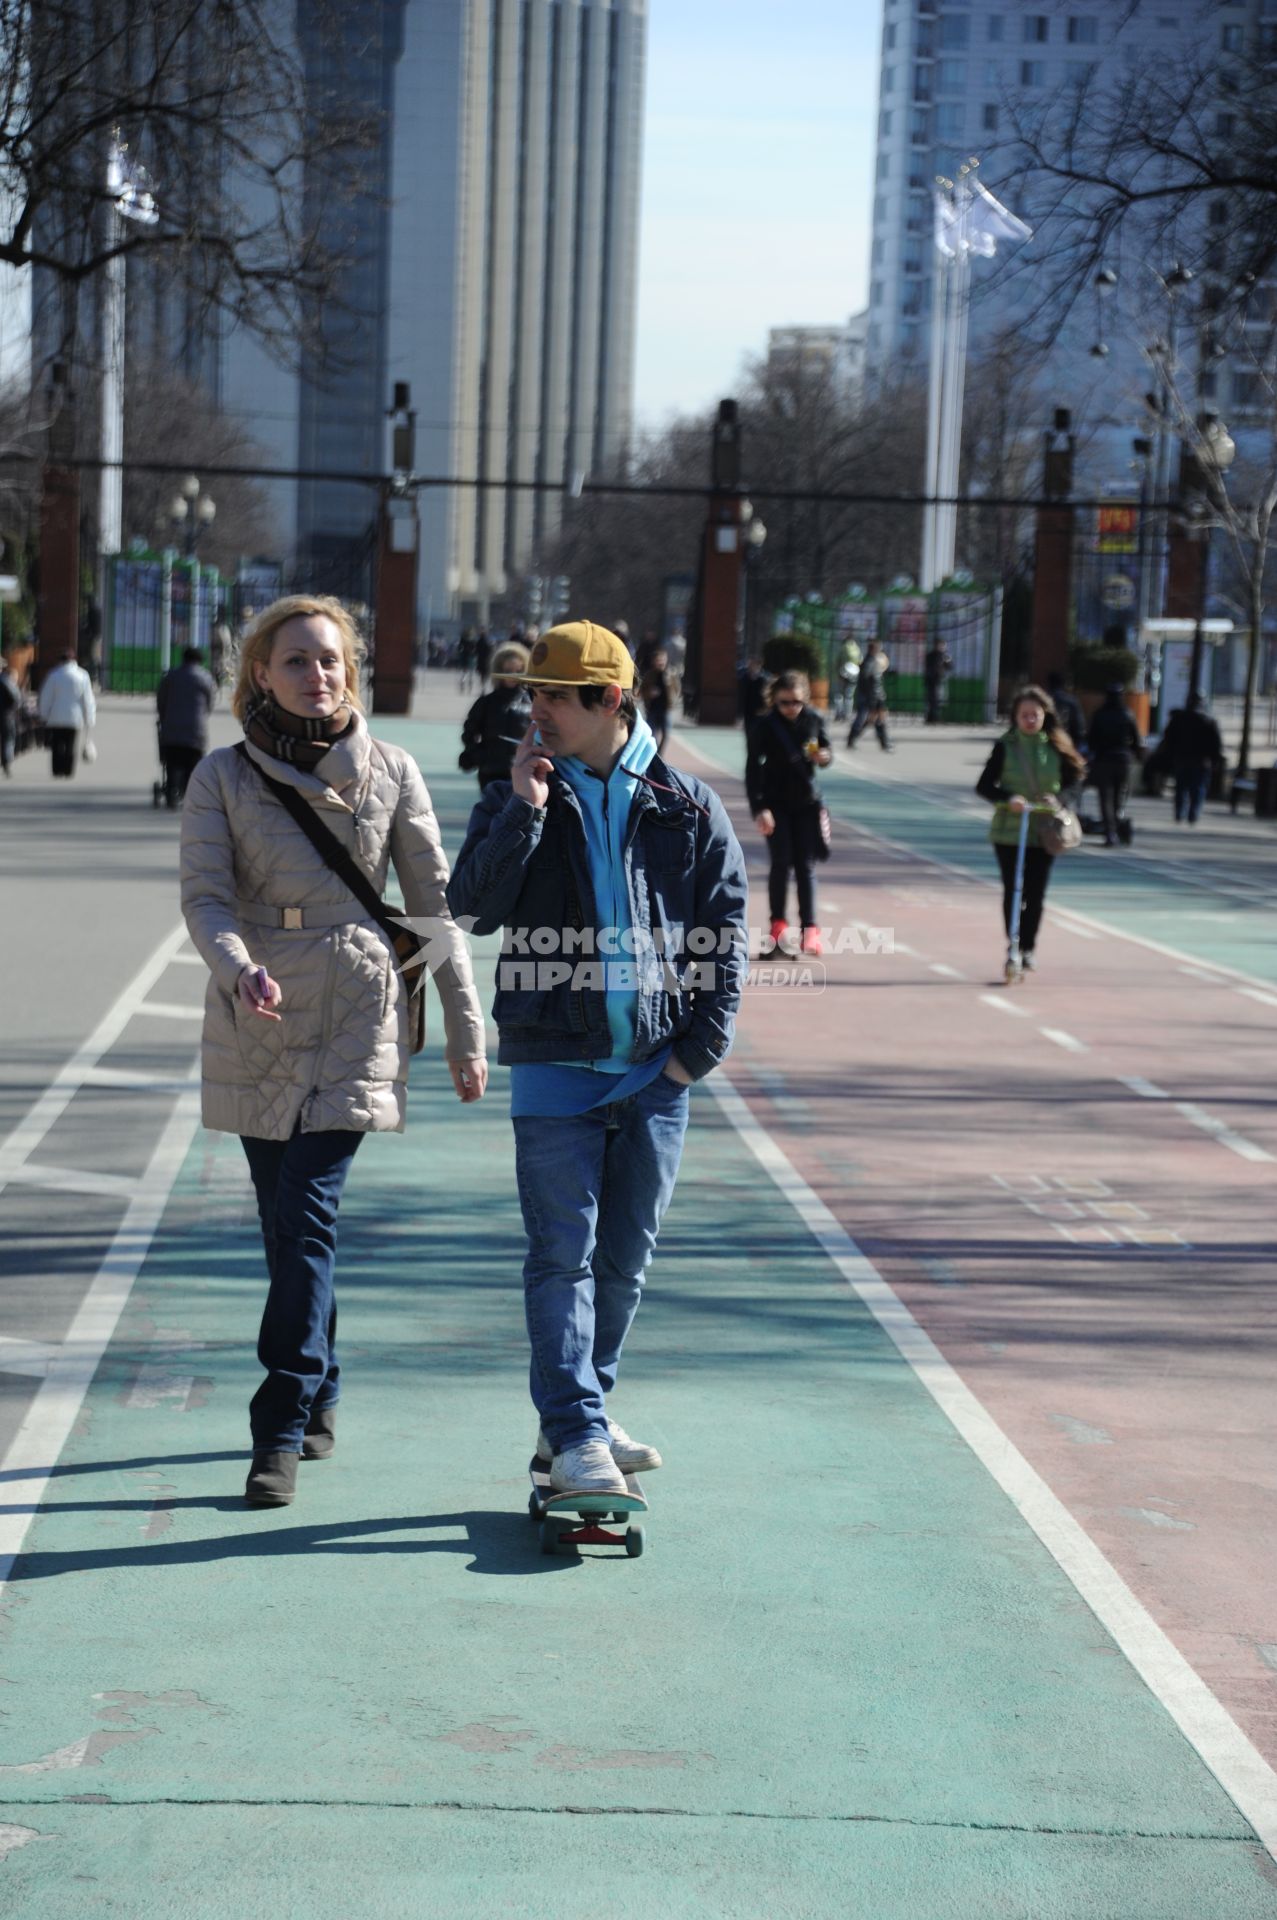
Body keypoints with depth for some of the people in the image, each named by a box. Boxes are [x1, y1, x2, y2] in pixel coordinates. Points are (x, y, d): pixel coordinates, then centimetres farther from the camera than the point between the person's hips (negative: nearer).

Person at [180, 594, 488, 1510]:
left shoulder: (391, 772, 2)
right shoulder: (222, 777, 2)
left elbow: (434, 903, 5)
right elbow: (204, 894, -7)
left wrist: (466, 1032, 5)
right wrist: (237, 967, -28)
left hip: (356, 1021, -2)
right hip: (254, 1027, 2)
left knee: (307, 1217, -12)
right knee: (286, 1223, 9)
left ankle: (281, 1432, -8)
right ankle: (320, 1398, 28)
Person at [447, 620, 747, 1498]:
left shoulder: (686, 806, 3)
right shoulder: (520, 799, 3)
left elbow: (725, 928, 6)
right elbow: (475, 907, -8)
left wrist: (702, 1044, -1)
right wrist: (521, 810, -17)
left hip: (656, 1069, 2)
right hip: (556, 1063, -2)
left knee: (626, 1259, 11)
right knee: (562, 1254, -6)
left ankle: (584, 1410, 25)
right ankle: (576, 1434, -4)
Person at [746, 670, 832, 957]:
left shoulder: (814, 720, -6)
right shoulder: (766, 726, -13)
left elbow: (826, 751, 8)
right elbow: (753, 768, -14)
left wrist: (823, 757, -17)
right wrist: (759, 808, -21)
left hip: (806, 802, 2)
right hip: (776, 802, -2)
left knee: (806, 865, 0)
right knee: (780, 862, -6)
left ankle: (810, 928, 2)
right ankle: (778, 924, 7)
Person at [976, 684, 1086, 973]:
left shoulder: (1056, 748, 2)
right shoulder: (1005, 746, -2)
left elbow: (1072, 784, 5)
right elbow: (984, 786, -4)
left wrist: (1059, 800, -17)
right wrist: (1008, 798, -22)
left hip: (1044, 830, 1)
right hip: (1008, 830, -1)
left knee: (1036, 893, 2)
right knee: (1012, 891, 2)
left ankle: (1028, 948, 15)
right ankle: (1012, 946, 14)